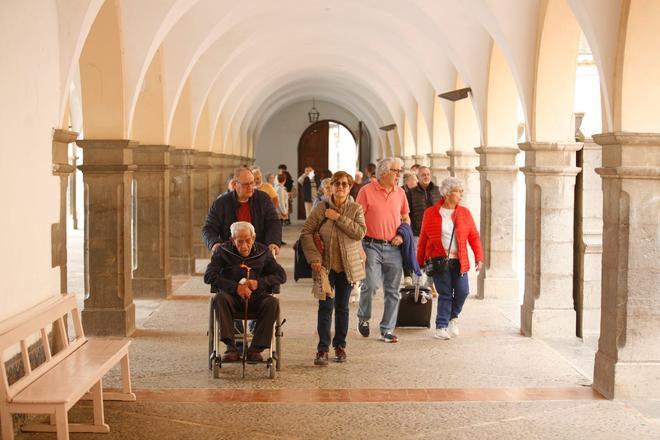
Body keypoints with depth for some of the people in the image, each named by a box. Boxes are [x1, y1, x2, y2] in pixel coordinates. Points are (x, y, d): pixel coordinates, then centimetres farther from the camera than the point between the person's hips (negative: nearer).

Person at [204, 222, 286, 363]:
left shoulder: (263, 252, 6)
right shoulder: (223, 251, 2)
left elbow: (281, 275, 4)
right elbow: (208, 276, -10)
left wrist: (259, 283, -13)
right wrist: (236, 287, -19)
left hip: (256, 297, 1)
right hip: (232, 297, -1)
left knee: (272, 302, -30)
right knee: (219, 298, -34)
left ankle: (256, 349, -26)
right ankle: (231, 348, -35)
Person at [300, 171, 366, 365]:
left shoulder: (356, 209, 0)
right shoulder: (321, 209, -2)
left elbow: (360, 232, -16)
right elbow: (306, 233, -2)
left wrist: (338, 217, -18)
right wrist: (314, 258, -11)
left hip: (347, 266, 1)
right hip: (326, 265, -1)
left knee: (342, 307, 10)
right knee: (325, 307, -5)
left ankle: (340, 346, 22)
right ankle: (322, 349, -2)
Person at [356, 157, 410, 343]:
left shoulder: (400, 192, 9)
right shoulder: (367, 190, -5)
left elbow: (406, 218, 22)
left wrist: (402, 235, 4)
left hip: (393, 248, 4)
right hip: (372, 246, -4)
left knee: (393, 291, 4)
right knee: (370, 284, -15)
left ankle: (387, 330, 14)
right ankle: (363, 318, 13)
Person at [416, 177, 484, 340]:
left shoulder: (464, 213, 7)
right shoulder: (431, 213, 0)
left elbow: (474, 236, 8)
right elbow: (423, 239, 6)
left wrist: (479, 257, -2)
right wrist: (420, 262, 8)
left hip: (459, 261, 3)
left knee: (462, 291, -3)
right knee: (445, 294, -2)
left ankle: (453, 317, 25)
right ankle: (441, 327, 12)